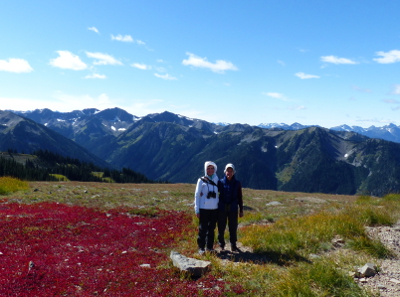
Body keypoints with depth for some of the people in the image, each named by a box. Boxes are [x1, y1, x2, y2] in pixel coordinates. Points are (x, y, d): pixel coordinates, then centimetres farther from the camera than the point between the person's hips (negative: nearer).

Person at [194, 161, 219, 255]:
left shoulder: (216, 180, 10)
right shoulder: (201, 180, -1)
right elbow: (197, 195, -3)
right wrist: (197, 210, -7)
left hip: (214, 209, 4)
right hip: (204, 209, -4)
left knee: (211, 229, 10)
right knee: (203, 229, -1)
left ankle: (210, 247, 21)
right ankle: (201, 248, 8)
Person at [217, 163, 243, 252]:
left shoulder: (237, 183, 3)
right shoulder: (220, 182, 1)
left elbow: (240, 198, 8)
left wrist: (241, 210, 8)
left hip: (233, 209, 0)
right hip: (222, 208, 0)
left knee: (233, 228, 5)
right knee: (221, 228, 5)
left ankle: (233, 246, 18)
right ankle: (221, 245, 18)